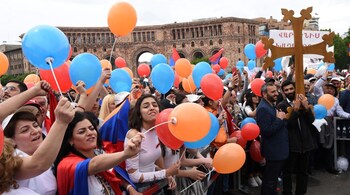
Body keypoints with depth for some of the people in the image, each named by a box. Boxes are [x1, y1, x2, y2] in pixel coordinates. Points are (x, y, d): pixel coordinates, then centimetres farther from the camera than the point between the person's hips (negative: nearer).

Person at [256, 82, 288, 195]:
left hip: (279, 149, 10)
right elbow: (266, 131, -27)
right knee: (270, 181, 3)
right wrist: (279, 119, -19)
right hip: (274, 151, -10)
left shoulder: (272, 106, 10)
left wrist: (282, 118, -1)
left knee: (273, 178, 23)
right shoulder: (263, 108, -21)